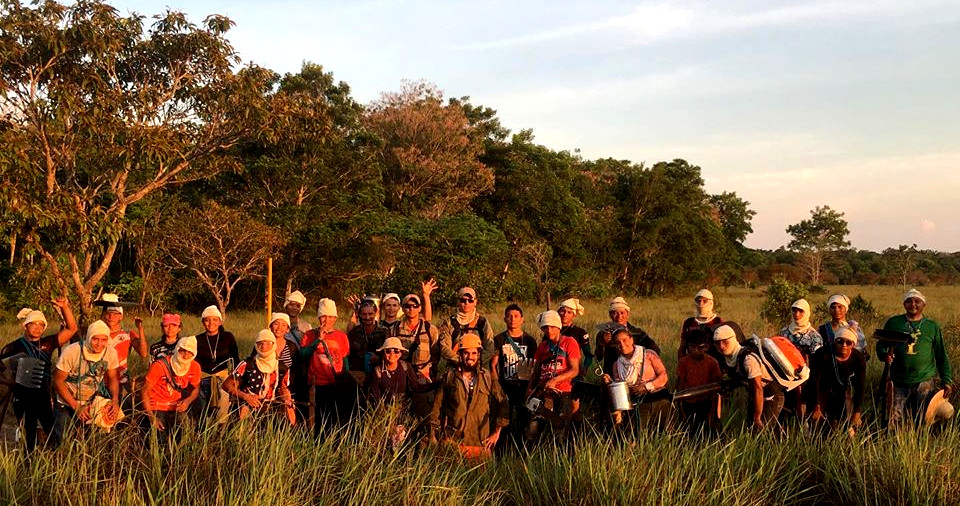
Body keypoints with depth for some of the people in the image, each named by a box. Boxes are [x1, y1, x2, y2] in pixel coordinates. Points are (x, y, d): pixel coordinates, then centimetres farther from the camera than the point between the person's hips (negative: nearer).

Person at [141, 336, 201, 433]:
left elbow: (196, 389, 9)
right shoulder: (159, 366, -22)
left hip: (177, 407, 4)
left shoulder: (195, 367, -9)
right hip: (157, 408, -3)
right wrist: (152, 418, -19)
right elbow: (144, 391, -15)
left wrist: (188, 401, -14)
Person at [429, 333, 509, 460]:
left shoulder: (488, 378, 9)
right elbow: (437, 407, 11)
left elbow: (503, 405, 14)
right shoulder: (449, 376, 9)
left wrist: (496, 433, 9)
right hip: (451, 441, 0)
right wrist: (433, 437, 8)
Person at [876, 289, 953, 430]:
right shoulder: (893, 323, 7)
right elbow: (881, 346, 12)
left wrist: (947, 381, 6)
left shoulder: (933, 326, 8)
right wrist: (884, 355, -11)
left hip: (925, 382, 0)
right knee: (896, 422, -2)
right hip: (899, 382, 0)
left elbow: (941, 356, 12)